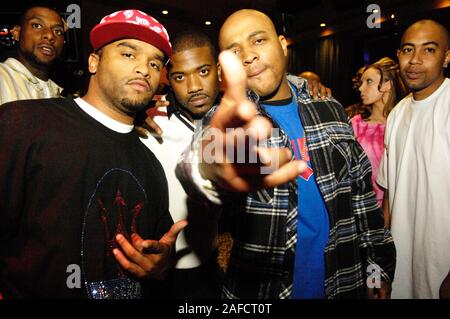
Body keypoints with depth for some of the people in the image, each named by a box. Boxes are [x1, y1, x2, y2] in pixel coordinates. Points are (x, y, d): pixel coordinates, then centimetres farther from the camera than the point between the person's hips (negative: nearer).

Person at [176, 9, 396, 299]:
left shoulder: (330, 110, 0)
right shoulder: (226, 120, -11)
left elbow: (361, 192, 6)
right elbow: (195, 163, -33)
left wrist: (378, 266, 7)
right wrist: (211, 170, -56)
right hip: (261, 288, -2)